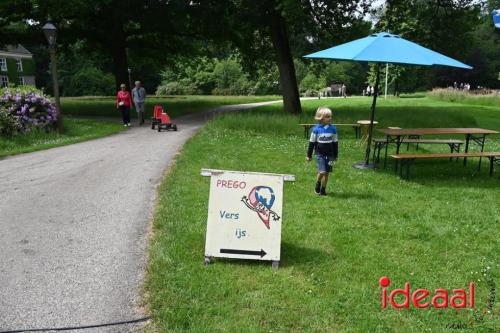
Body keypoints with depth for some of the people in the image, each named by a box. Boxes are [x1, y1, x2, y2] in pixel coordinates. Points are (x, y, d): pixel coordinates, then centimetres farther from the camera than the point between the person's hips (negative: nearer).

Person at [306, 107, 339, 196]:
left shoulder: (333, 129, 1)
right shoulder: (316, 129, -8)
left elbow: (335, 143, 10)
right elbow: (312, 143, -1)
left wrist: (336, 155, 15)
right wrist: (309, 155, 3)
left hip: (329, 155, 3)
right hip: (320, 154, -3)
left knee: (327, 173, 6)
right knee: (322, 171, -14)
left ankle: (323, 190, 21)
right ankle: (317, 185, 13)